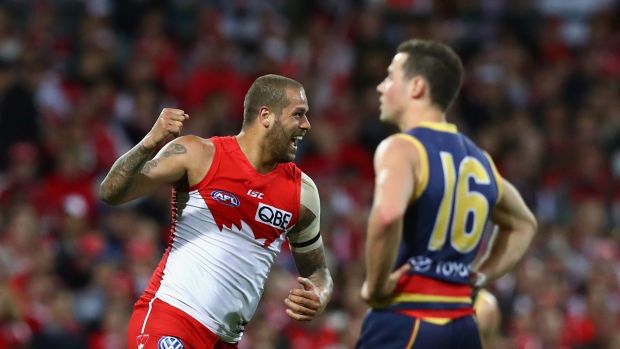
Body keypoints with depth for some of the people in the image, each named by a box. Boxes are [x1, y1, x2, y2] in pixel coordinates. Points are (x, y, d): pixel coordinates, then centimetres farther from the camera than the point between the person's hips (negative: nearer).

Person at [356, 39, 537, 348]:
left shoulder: (401, 149, -9)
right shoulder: (479, 160, 16)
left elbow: (388, 215, -31)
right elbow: (523, 224, 33)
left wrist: (376, 287, -18)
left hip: (404, 323, -8)